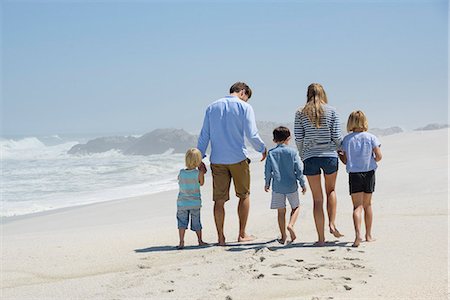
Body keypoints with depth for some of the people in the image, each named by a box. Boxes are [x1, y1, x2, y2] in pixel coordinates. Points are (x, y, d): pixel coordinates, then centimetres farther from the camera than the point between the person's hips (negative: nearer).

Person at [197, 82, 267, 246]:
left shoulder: (212, 107, 10)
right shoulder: (244, 107, -3)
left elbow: (204, 136, 9)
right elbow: (252, 135, -9)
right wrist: (262, 149, 8)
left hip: (217, 160, 3)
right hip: (238, 158, -3)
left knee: (219, 200, 5)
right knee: (244, 195, 13)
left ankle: (221, 237, 7)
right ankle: (242, 234, 14)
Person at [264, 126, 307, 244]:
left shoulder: (271, 153, -1)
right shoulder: (293, 152, -4)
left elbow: (268, 170, 1)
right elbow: (299, 169, -5)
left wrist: (267, 183, 15)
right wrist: (302, 184, 4)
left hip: (277, 187, 1)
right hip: (291, 186, -1)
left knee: (281, 211, 8)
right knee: (296, 207, 16)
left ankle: (283, 236, 10)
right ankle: (291, 225, -10)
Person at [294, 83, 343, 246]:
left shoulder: (300, 113, 1)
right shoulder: (331, 111, -1)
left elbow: (298, 138, 1)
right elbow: (337, 136, -3)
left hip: (310, 157, 0)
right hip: (330, 155, 0)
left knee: (317, 198, 6)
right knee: (331, 190, 23)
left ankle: (321, 237, 6)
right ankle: (332, 223, 5)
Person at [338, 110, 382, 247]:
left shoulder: (347, 139, -2)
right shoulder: (370, 137, -2)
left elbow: (345, 160, -1)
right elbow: (378, 156, -8)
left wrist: (339, 154, 18)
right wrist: (371, 161, 12)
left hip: (354, 175, -1)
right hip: (369, 174, 1)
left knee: (357, 206, -4)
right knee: (367, 205, 15)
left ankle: (358, 233, -25)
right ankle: (368, 235, 23)